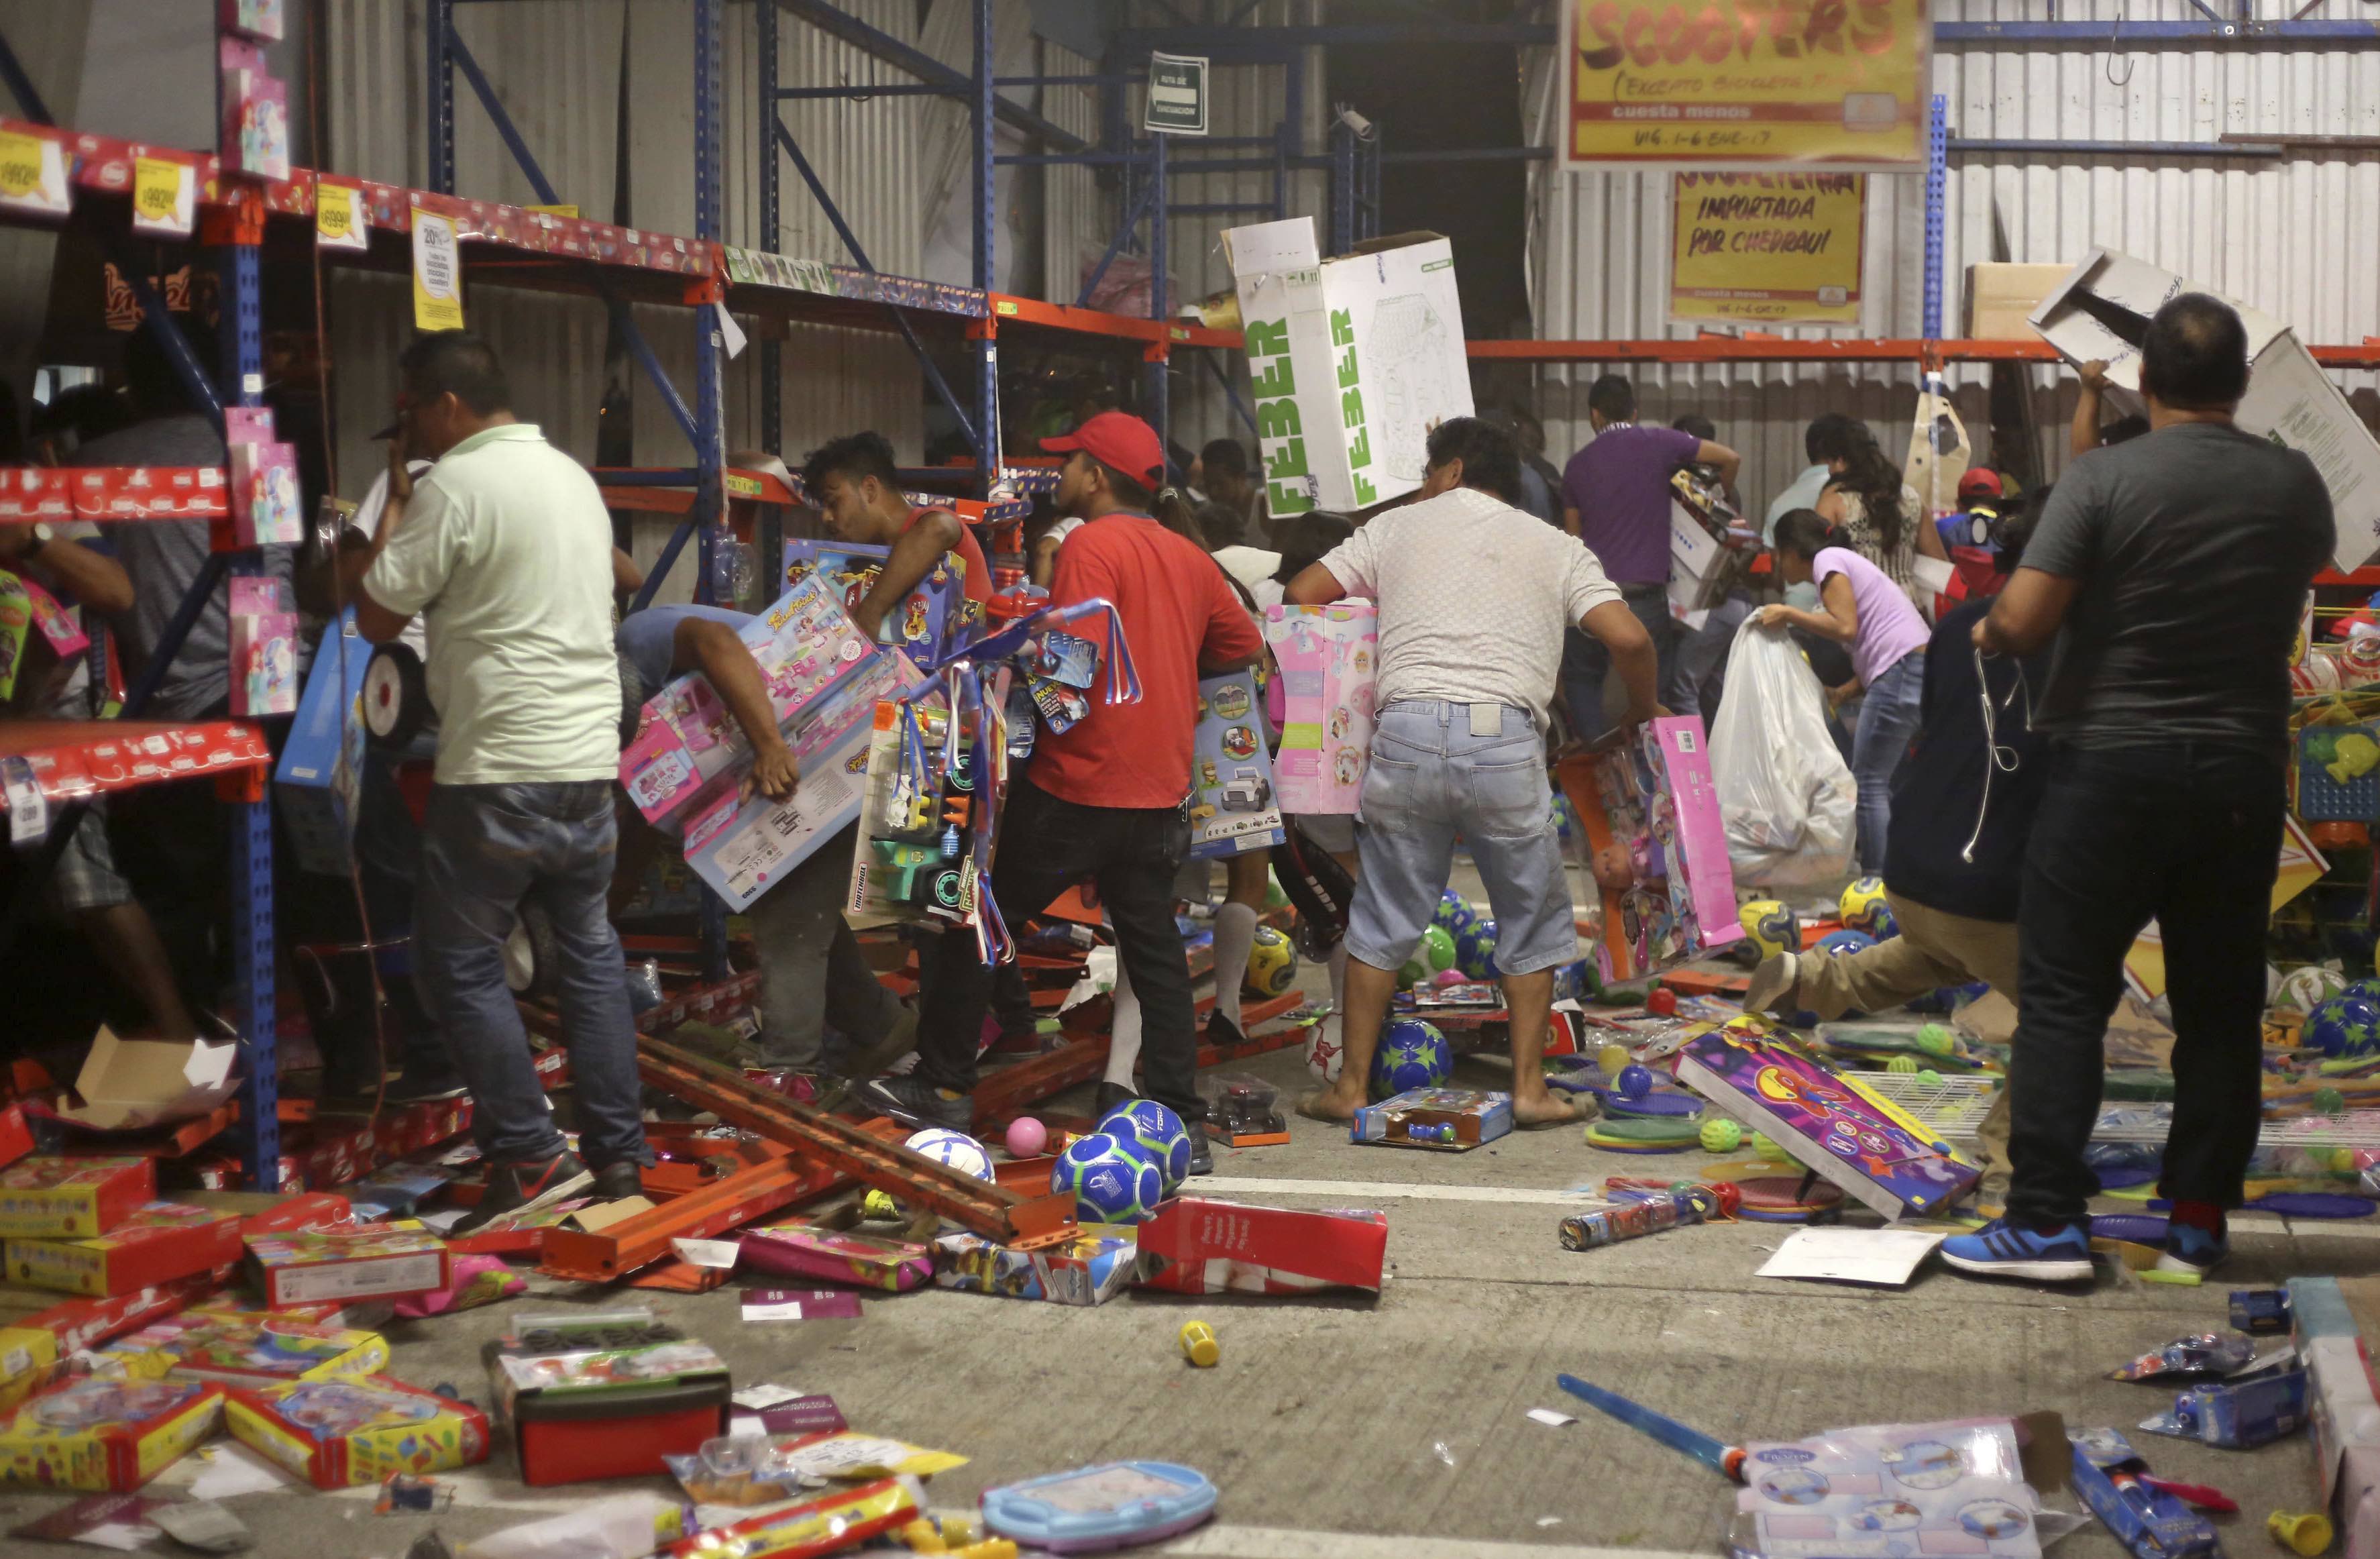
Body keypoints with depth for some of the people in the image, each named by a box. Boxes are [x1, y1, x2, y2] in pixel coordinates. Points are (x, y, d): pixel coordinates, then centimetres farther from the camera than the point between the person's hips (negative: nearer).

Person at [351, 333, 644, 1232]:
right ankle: (616, 1151, 14)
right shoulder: (573, 477, 14)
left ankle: (531, 1159, -1)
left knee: (459, 963, 2)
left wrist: (394, 500, 4)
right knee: (590, 953, 13)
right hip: (590, 758, 8)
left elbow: (378, 618, -7)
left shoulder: (454, 485, -11)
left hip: (500, 771, -7)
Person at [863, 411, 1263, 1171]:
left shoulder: (1091, 546, -13)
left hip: (1076, 786, -7)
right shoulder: (1189, 557, 10)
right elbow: (1243, 646, 21)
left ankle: (944, 1086, 18)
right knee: (1155, 950, 10)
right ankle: (1182, 1126, 7)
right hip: (1160, 790, 7)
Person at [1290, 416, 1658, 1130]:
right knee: (1532, 922, 15)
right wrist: (1643, 716, 20)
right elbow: (1629, 639, 3)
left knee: (1383, 922, 12)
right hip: (1506, 739, 0)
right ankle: (1530, 1088, 15)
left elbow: (1302, 594, 13)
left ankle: (1350, 1086, 16)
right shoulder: (1556, 549, 16)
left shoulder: (1397, 527, 17)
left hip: (1407, 730, 1)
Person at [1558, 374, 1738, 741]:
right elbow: (1731, 459, 1)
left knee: (1581, 679, 17)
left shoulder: (1577, 465, 6)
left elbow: (1573, 536, 12)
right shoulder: (1659, 444, -1)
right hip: (1645, 596, -1)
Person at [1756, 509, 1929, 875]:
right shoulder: (1849, 563, 27)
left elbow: (1846, 628, -13)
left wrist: (1789, 615, -6)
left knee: (1869, 781, -7)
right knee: (1878, 782, 12)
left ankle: (1877, 881, -9)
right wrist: (1846, 691, 11)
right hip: (1920, 669, 10)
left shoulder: (1828, 559, -1)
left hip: (1902, 670, -10)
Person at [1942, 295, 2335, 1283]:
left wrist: (1985, 635, 5)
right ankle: (2199, 1224, 14)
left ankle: (2048, 1220, -3)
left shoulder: (2103, 480, -11)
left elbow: (2020, 623, -16)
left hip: (2115, 765, -4)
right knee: (2221, 1004, 11)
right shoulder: (2296, 486, 2)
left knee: (2064, 994, 1)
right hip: (2243, 773, 4)